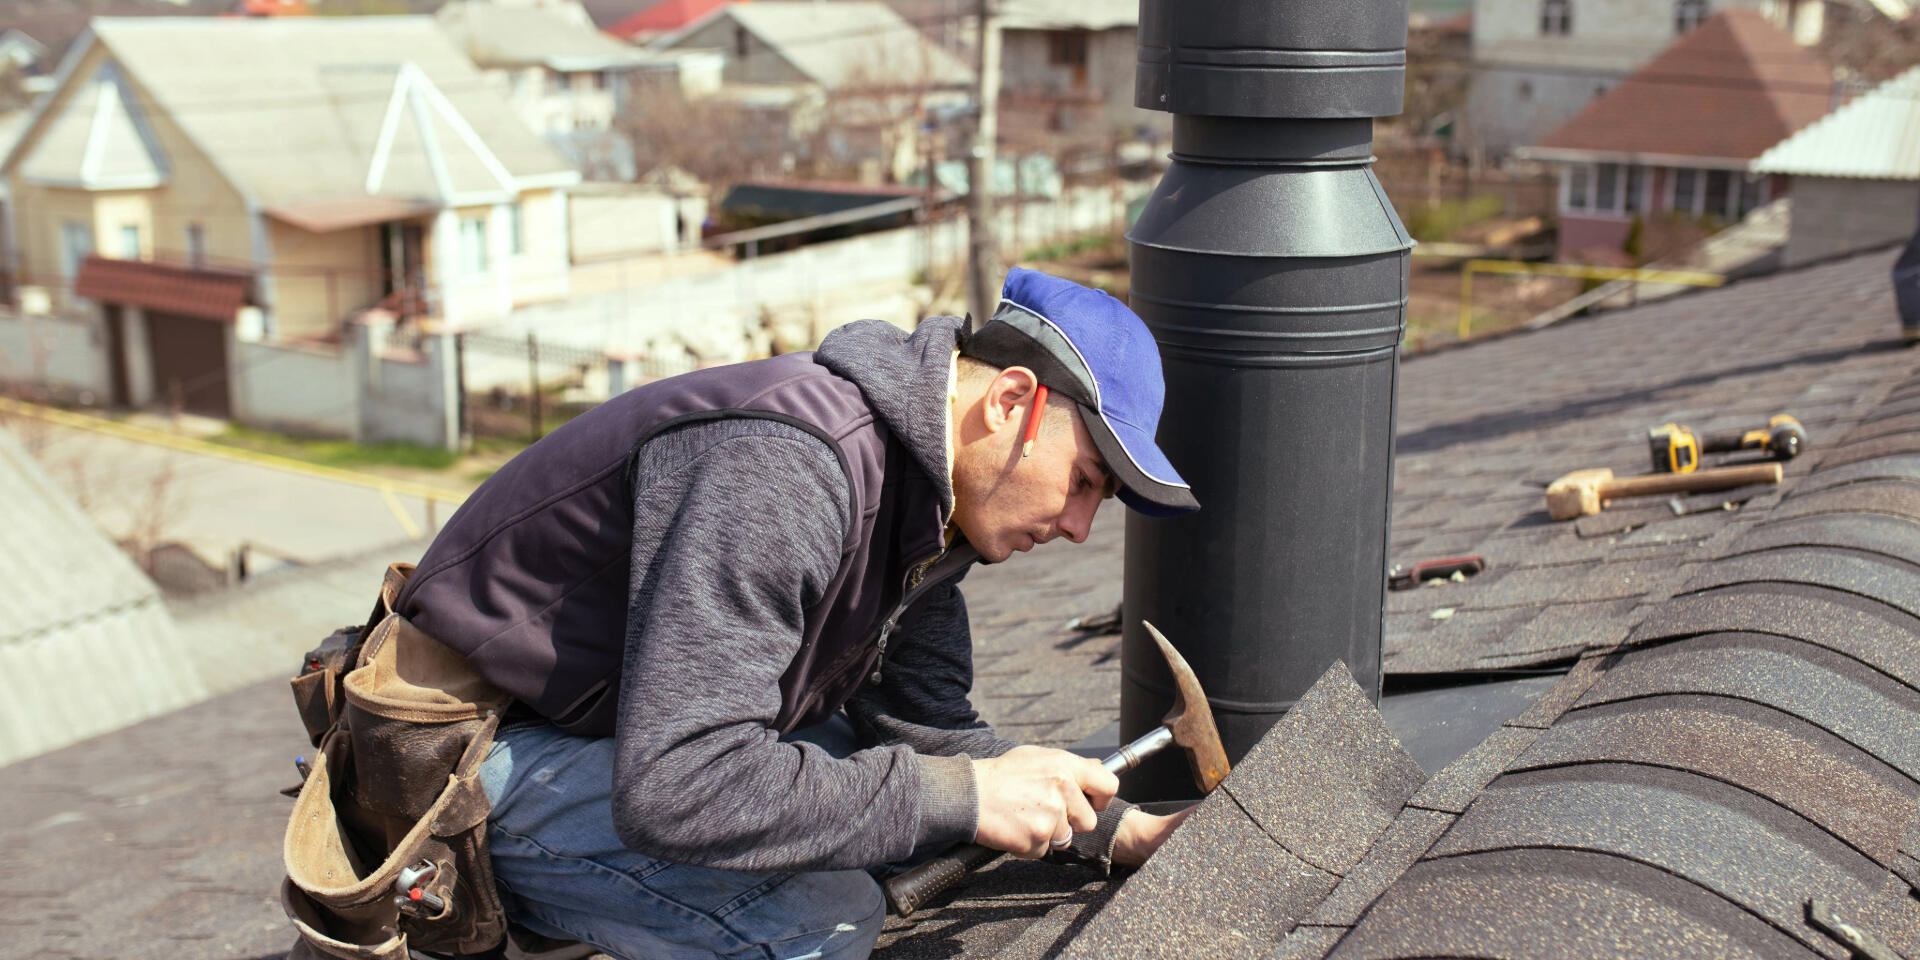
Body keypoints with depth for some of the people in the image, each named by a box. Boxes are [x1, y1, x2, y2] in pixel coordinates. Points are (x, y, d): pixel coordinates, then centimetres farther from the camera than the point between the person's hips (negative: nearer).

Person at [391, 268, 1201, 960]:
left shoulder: (926, 492, -1)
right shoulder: (784, 463, -32)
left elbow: (926, 726, 6)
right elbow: (671, 791, -38)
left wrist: (1108, 827, -5)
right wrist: (963, 796, -33)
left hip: (659, 731, 10)